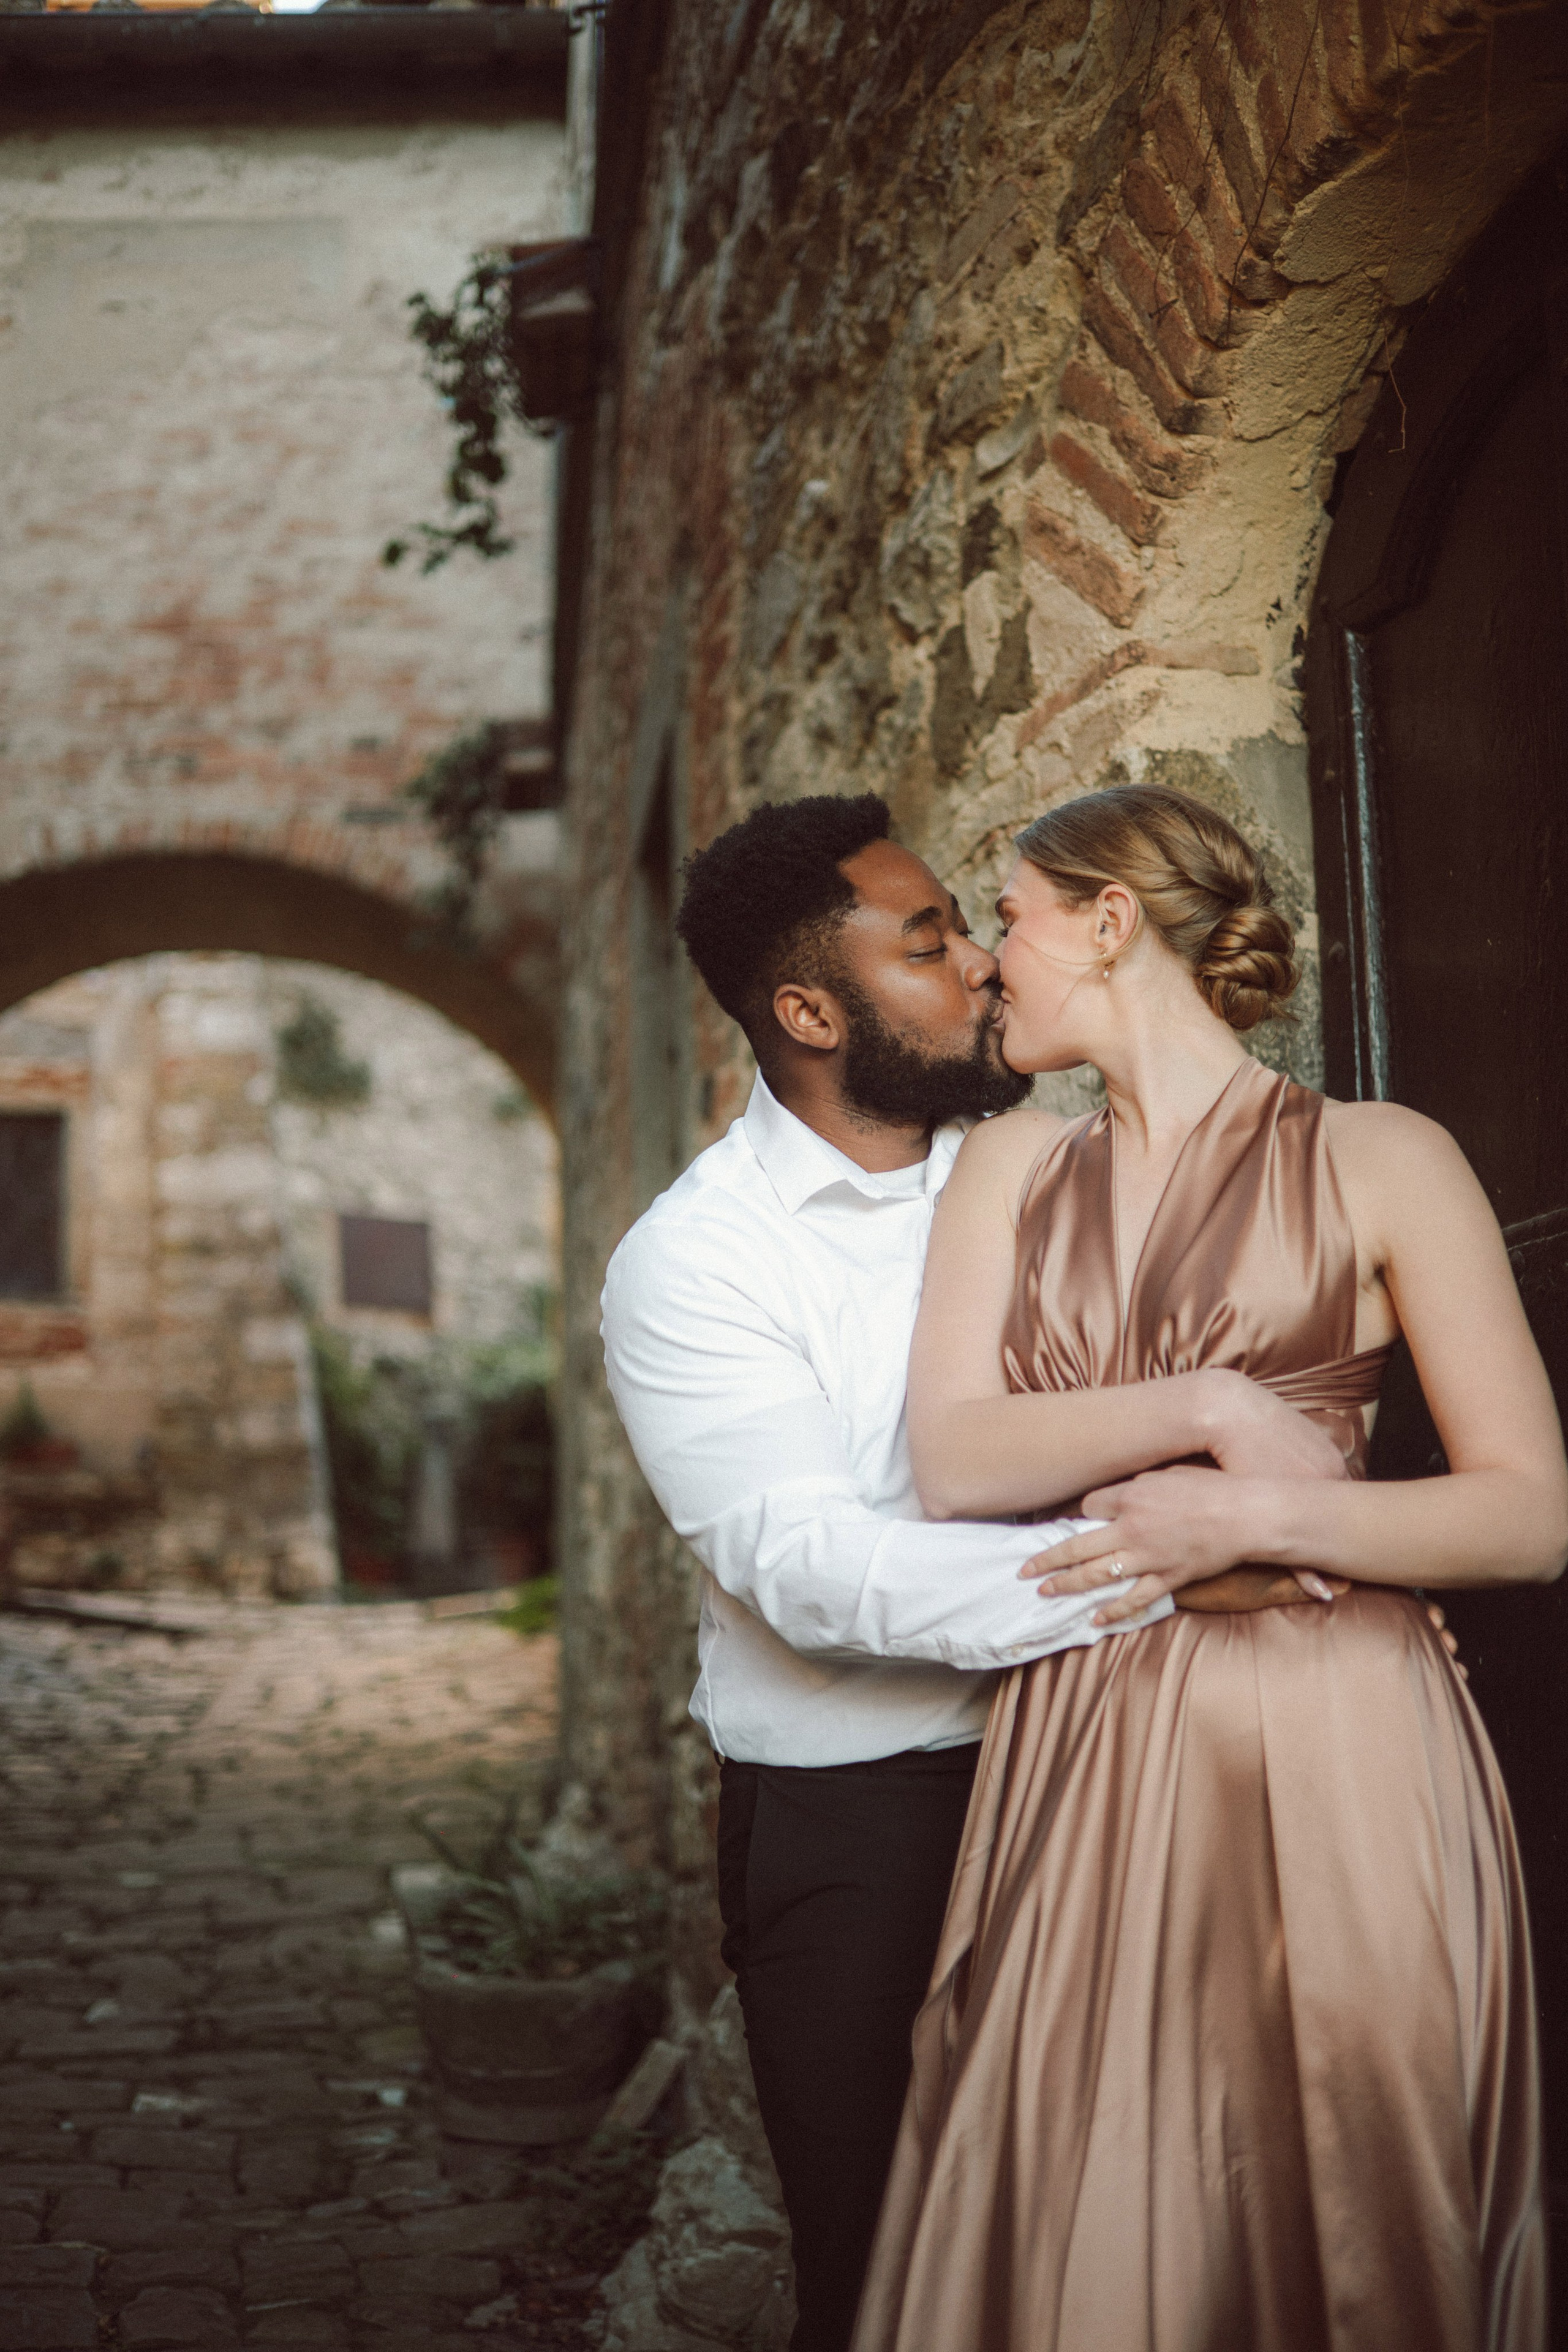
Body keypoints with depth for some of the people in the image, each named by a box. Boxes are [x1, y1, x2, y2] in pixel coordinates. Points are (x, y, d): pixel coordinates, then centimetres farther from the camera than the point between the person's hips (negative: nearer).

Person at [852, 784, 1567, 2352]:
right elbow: (951, 1462, -1)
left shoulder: (1380, 1163, 0)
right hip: (1078, 1765, 3)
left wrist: (1254, 1516, -15)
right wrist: (1209, 1405, -11)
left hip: (1333, 1764, -3)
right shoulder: (1010, 1170, 13)